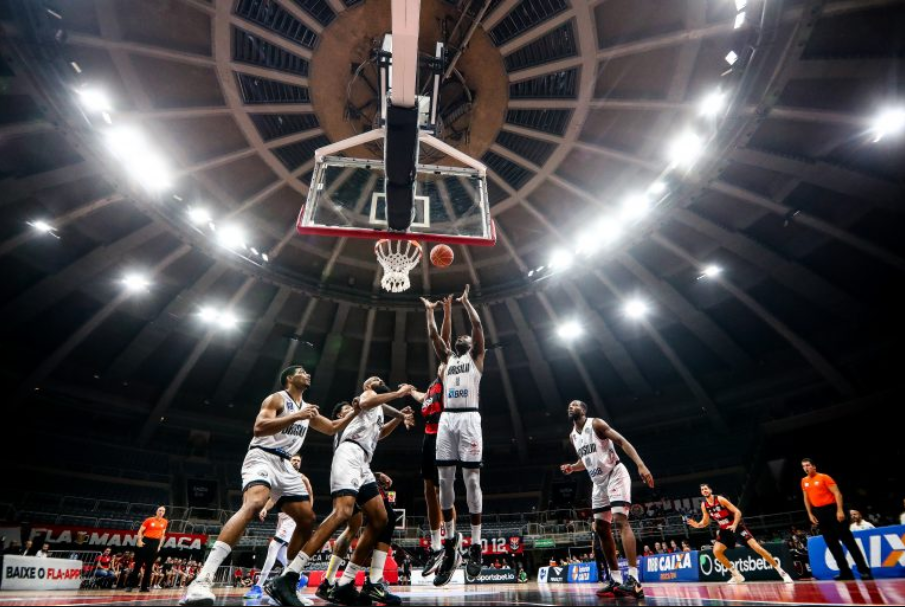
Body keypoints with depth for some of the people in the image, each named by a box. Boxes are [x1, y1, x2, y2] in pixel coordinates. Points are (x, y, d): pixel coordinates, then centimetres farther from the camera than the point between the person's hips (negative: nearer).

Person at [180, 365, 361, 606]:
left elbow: (332, 428, 26)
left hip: (284, 464, 8)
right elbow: (259, 428, -20)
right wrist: (296, 417, -25)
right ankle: (202, 580, -38)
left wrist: (354, 413, 15)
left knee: (307, 519, 1)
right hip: (262, 457, -8)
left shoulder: (308, 409, 18)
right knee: (253, 505, -35)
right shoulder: (276, 398, -4)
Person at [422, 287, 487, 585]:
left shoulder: (476, 356, 13)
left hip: (468, 418, -4)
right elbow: (434, 335, 21)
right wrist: (431, 310, 27)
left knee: (471, 480, -3)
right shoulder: (447, 358, 24)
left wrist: (465, 300, 11)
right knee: (445, 481, 3)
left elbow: (478, 325, 4)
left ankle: (475, 545, 5)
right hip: (446, 419, 4)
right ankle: (450, 539, 16)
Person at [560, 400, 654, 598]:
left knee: (621, 520, -20)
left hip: (615, 474, -8)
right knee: (602, 528, 5)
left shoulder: (596, 423, -11)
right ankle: (616, 580, 12)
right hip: (598, 482, 8)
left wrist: (640, 465, -29)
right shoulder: (572, 436, 11)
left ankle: (634, 580, -22)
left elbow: (622, 442, -17)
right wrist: (571, 467, 3)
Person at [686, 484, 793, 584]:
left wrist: (734, 525, -29)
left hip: (736, 526, -5)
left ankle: (781, 572, 0)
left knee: (756, 547, -15)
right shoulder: (704, 505, -4)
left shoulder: (720, 499, -19)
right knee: (716, 551, -8)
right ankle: (737, 575, 7)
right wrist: (697, 525, -15)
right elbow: (705, 522, 5)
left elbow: (737, 512, -17)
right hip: (724, 530, 5)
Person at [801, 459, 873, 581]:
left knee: (847, 539, -4)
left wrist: (840, 510, -19)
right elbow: (806, 499, 16)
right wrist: (810, 514, 11)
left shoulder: (824, 477, -7)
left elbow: (837, 493, -11)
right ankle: (845, 572, 12)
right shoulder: (804, 481, 9)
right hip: (819, 513, 6)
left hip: (831, 509, -5)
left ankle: (864, 570, 4)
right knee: (831, 543, 6)